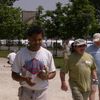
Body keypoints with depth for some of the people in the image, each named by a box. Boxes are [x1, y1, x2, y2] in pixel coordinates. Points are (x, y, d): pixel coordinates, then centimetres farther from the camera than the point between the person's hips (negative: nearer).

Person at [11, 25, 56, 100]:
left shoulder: (47, 54, -4)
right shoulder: (21, 54, -7)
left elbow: (53, 72, 6)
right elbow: (14, 74, -2)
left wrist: (47, 77, -17)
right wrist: (24, 79, -23)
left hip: (41, 93, 1)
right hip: (25, 92, 0)